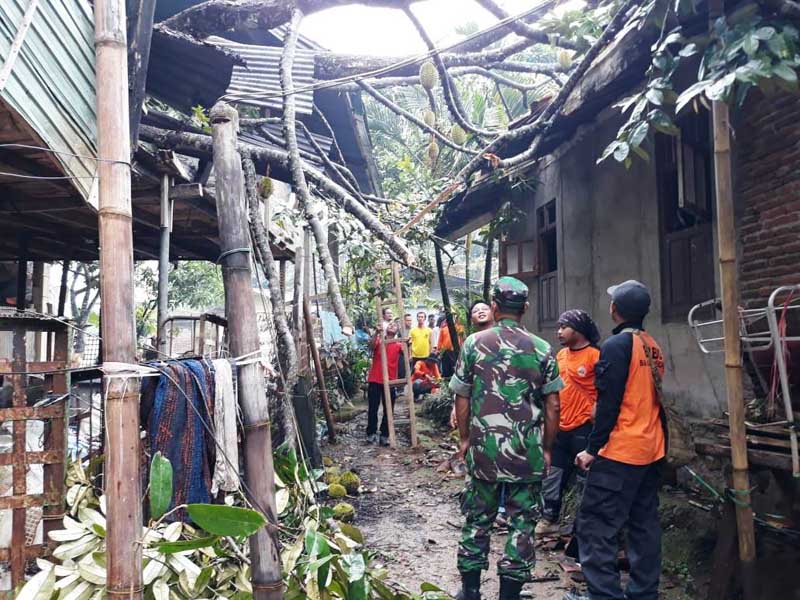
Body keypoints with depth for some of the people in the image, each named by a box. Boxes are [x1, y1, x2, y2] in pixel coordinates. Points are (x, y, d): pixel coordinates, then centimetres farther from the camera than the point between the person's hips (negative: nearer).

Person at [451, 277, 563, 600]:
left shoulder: (473, 344, -2)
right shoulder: (542, 349, -3)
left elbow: (462, 399, 1)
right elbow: (552, 406, -1)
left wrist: (465, 439, 13)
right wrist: (546, 449, 10)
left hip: (483, 449, 1)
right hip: (528, 452, -1)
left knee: (477, 519, 14)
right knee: (522, 524, 9)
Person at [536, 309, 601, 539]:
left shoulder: (595, 356, -13)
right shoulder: (561, 354, 11)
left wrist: (594, 413, -21)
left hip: (583, 428, -8)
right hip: (560, 427, 8)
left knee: (585, 478, 4)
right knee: (552, 475, 14)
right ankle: (549, 519, 26)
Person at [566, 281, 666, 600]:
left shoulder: (616, 345, -14)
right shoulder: (653, 346, 11)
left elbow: (608, 404, -18)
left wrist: (592, 449, -13)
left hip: (620, 451, -9)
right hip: (652, 450, 9)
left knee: (596, 525, -4)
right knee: (645, 524, 14)